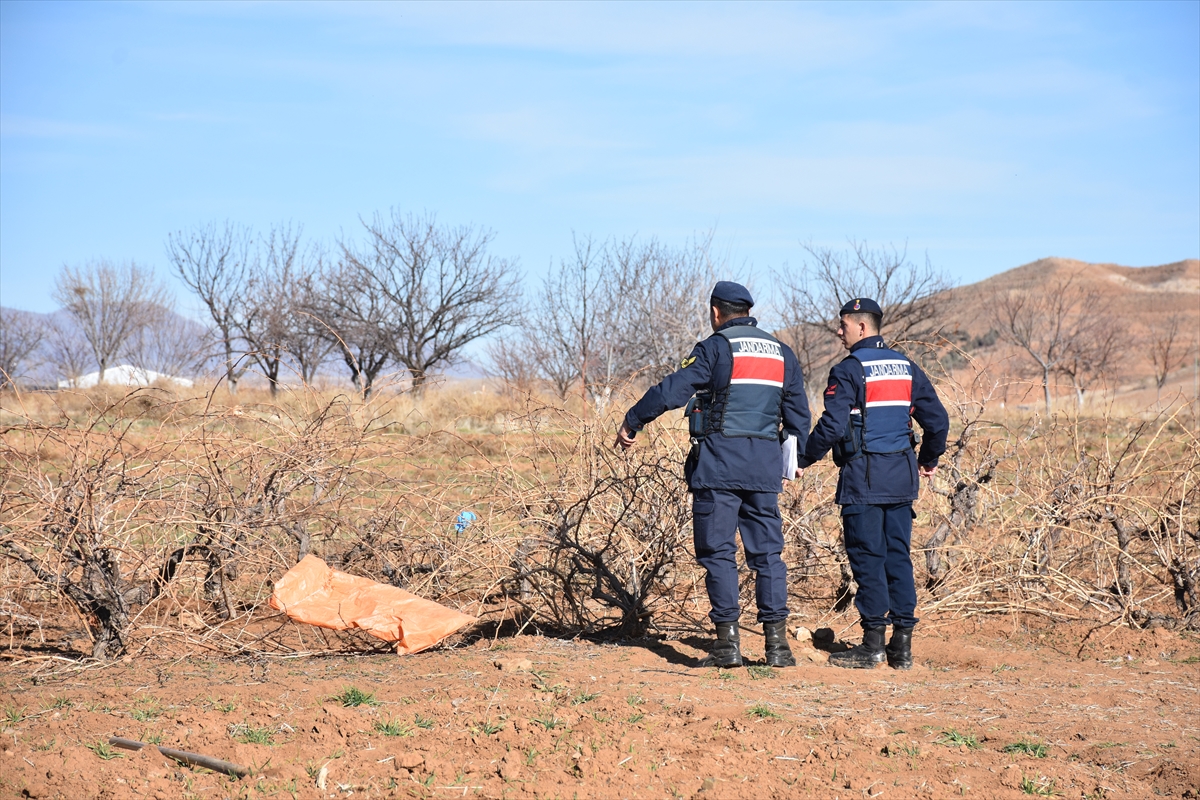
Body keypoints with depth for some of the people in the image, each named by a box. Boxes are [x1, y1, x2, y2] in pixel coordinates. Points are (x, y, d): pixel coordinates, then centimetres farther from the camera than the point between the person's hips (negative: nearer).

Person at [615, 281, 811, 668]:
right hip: (764, 466, 5)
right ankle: (777, 642, 4)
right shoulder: (782, 353, 14)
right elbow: (799, 415, 18)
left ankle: (728, 642, -3)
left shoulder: (716, 348, -4)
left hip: (718, 462, -5)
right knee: (767, 553, 8)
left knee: (718, 553, 0)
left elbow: (672, 390, -10)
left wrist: (631, 422, 0)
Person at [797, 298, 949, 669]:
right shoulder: (906, 367, 12)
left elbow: (833, 425, -17)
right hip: (901, 476, 6)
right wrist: (929, 460, 27)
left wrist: (804, 458, -4)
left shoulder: (849, 370, -9)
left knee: (867, 558, -2)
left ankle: (872, 645, 0)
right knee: (898, 557, 9)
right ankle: (902, 645, 9)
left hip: (863, 477, -6)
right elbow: (937, 419, 13)